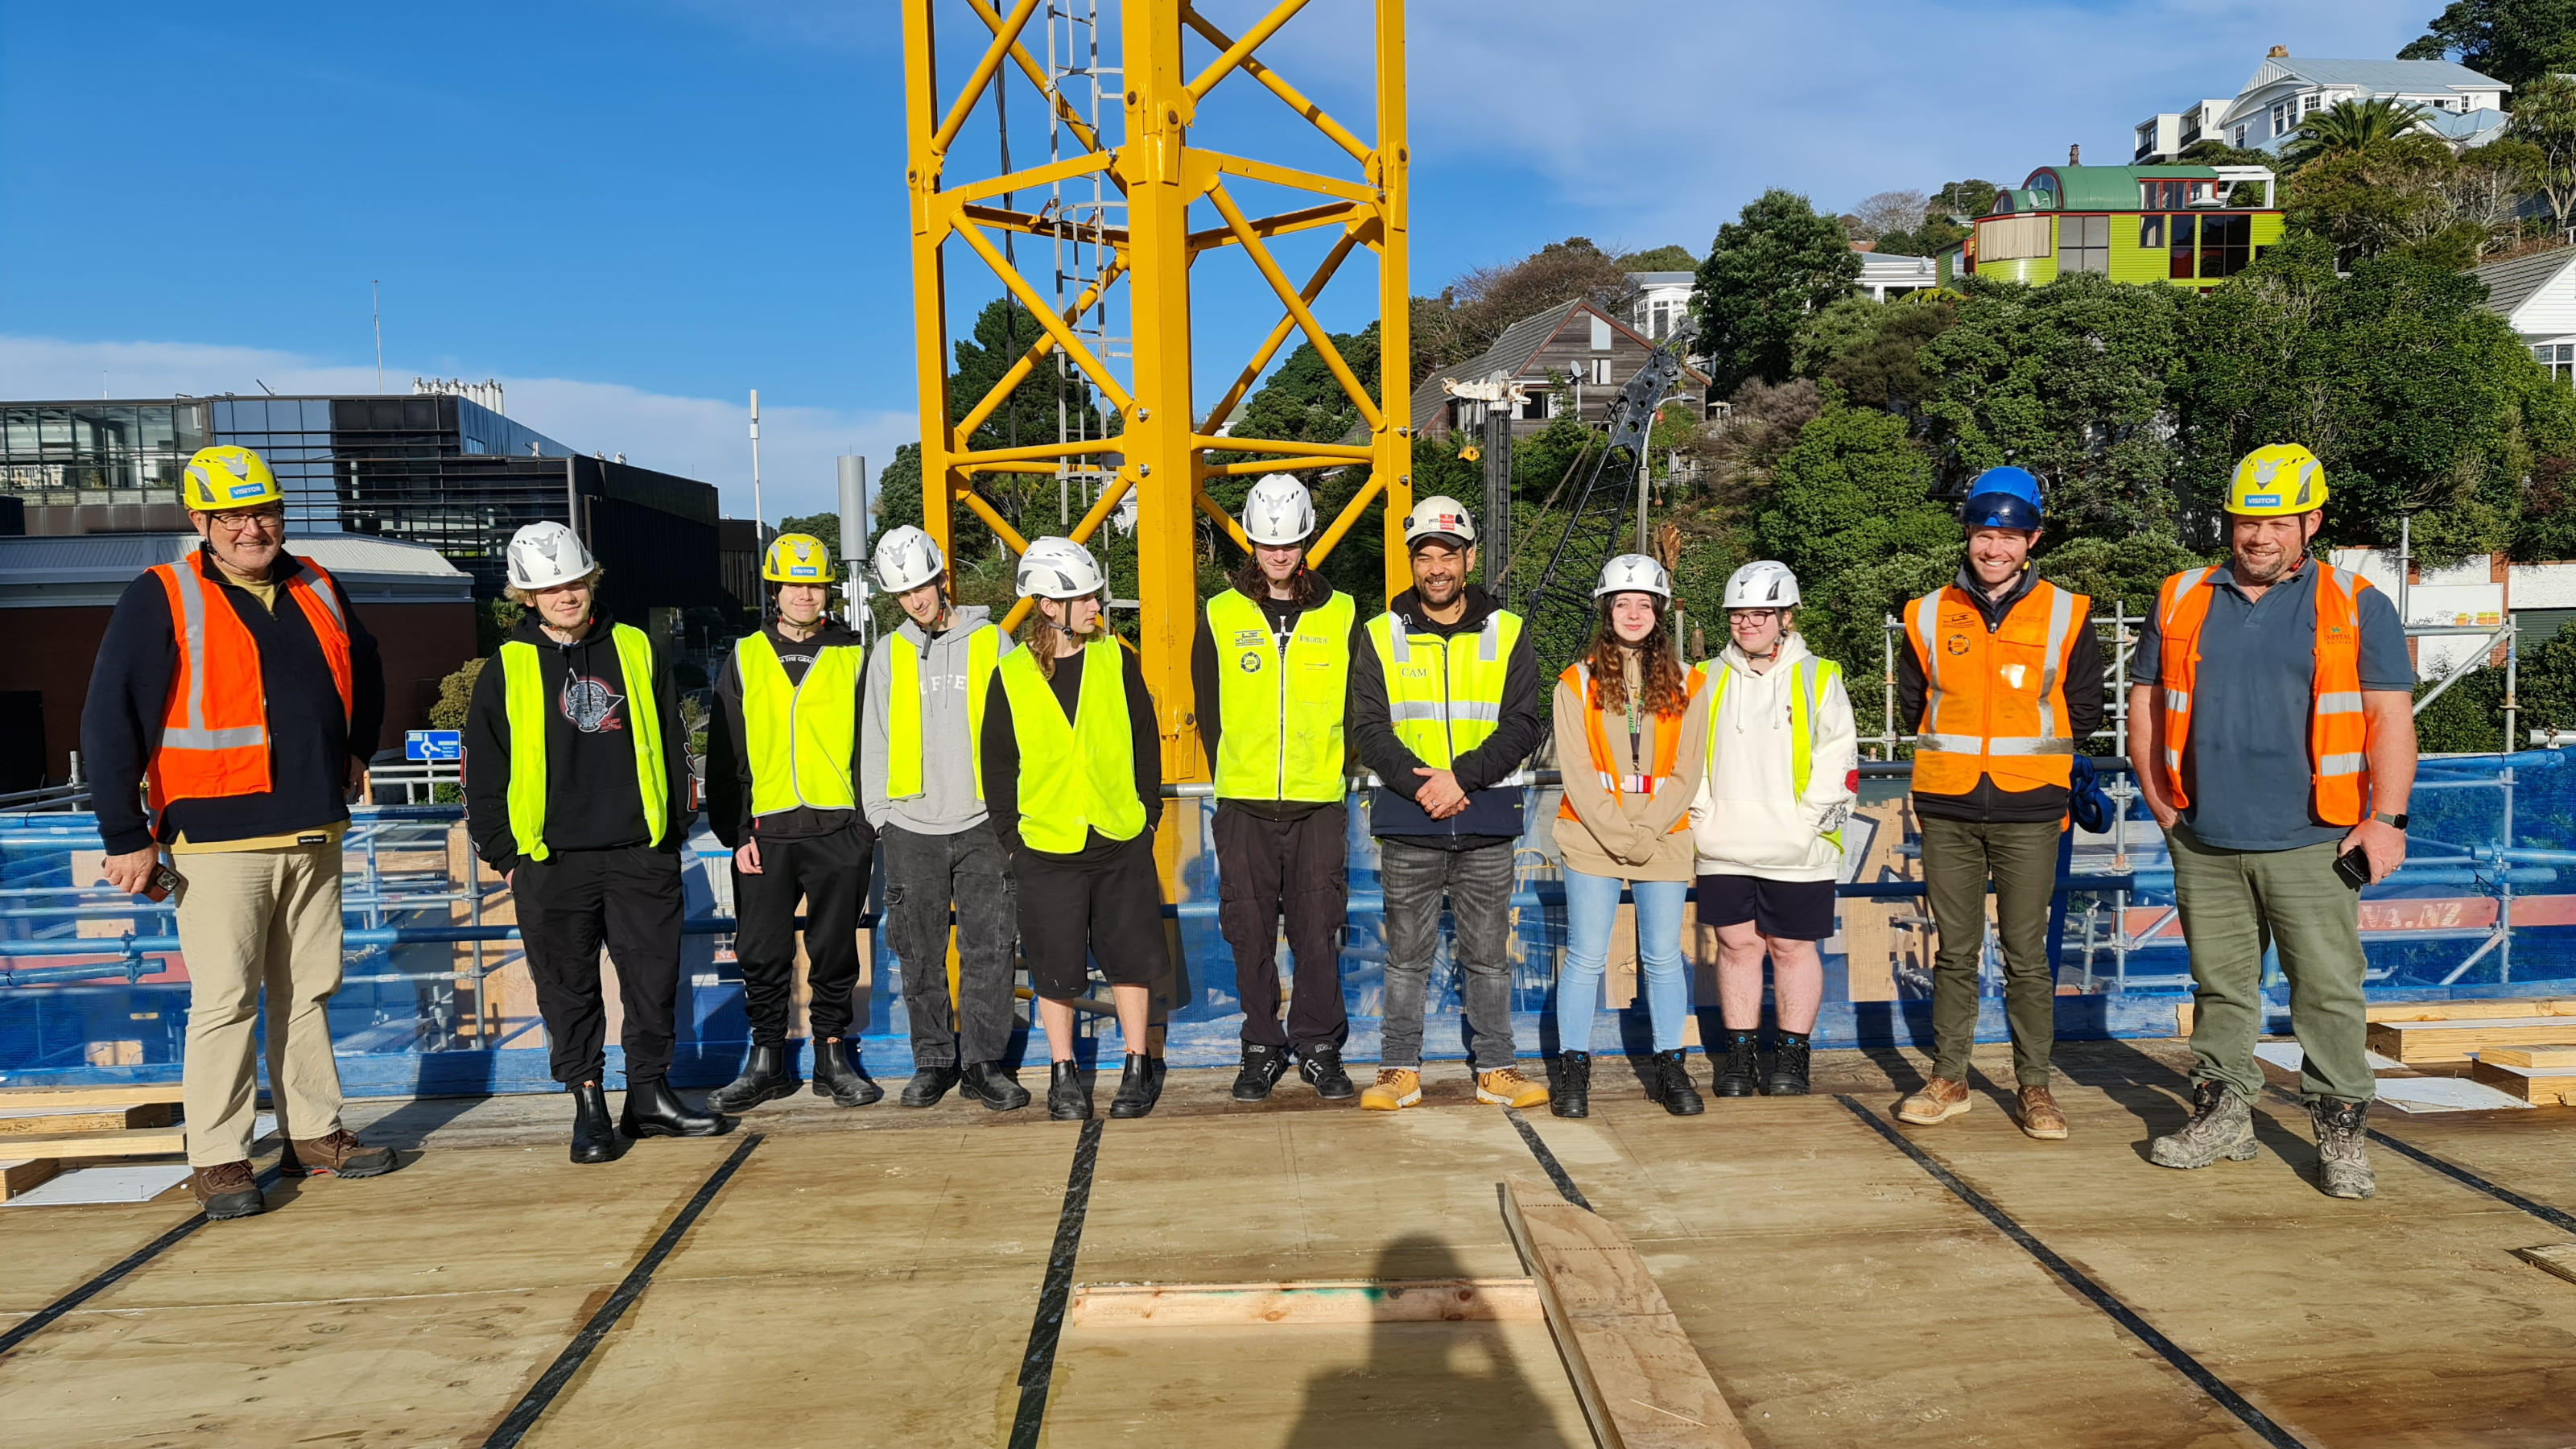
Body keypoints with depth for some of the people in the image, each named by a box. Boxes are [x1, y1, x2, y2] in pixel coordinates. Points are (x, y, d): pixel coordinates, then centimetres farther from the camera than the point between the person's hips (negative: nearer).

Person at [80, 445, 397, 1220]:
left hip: (315, 836, 5)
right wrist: (126, 838, -13)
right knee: (224, 1001, -2)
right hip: (218, 842, -5)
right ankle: (218, 1160, 8)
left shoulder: (318, 590, 10)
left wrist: (356, 750, 22)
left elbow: (365, 670, 30)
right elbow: (109, 720, -10)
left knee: (309, 991, 12)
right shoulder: (162, 601, -7)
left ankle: (315, 1132, 23)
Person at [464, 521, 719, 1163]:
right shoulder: (508, 670, 3)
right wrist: (502, 853, 2)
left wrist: (675, 829, 9)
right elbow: (483, 772, 6)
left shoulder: (636, 650, 7)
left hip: (642, 853, 1)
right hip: (551, 863, -1)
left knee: (654, 978, 7)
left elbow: (672, 746, 12)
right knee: (569, 989, 6)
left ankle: (650, 1096, 20)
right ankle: (588, 1104, 17)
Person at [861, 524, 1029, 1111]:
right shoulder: (888, 654, 8)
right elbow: (875, 740, 13)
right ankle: (934, 1060, 19)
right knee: (920, 953, 7)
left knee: (988, 949, -1)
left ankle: (985, 1062, 9)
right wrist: (879, 813, 5)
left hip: (983, 825, -2)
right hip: (911, 827, 2)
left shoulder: (992, 643, 3)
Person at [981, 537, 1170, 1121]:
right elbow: (997, 765, 4)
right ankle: (1063, 1075, 20)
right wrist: (1011, 836, -1)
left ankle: (1139, 1066, 22)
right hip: (1046, 847, -1)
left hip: (1122, 841, 1)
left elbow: (1146, 743, 7)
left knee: (1129, 957, 8)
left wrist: (1147, 815, 2)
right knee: (1055, 966, 6)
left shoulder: (1116, 660, 2)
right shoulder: (1010, 677, 0)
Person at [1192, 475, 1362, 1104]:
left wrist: (1327, 767, 7)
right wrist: (1235, 775, 9)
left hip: (1320, 804, 0)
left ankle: (1320, 1047, 16)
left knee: (1318, 931, 2)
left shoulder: (1341, 616, 6)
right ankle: (1262, 1049, 18)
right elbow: (1208, 713, 11)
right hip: (1243, 806, 0)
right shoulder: (1220, 617, 5)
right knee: (1250, 933, 5)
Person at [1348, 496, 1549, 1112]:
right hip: (1407, 818, 0)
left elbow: (1522, 726, -2)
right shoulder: (1382, 636, 4)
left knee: (1488, 952, 8)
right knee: (1407, 952, 6)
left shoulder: (1507, 634, 5)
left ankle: (1496, 1068, 18)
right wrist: (1419, 784, -16)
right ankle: (1399, 1069, 16)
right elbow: (1369, 728, -2)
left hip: (1486, 817, 0)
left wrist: (1461, 775, -16)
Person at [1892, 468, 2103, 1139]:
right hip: (1948, 812, 2)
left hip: (2028, 813, -1)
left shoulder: (2066, 615, 1)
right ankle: (1949, 1079, 19)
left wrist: (2030, 754, 9)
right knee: (1955, 952, 9)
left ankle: (2034, 1086, 15)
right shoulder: (1929, 615, 5)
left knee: (2027, 954, 3)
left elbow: (2082, 714, 9)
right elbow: (1912, 705, 14)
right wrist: (1955, 754, 10)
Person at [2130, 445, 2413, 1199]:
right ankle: (2223, 1114, 23)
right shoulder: (2183, 600, 9)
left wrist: (2387, 819, -8)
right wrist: (2161, 801, 8)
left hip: (2311, 845, -2)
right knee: (2219, 984, 11)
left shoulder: (2356, 607, 2)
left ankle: (2342, 1130, 13)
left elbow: (2392, 717, -1)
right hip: (2205, 844, 3)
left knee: (2328, 989, 0)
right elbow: (2145, 702, 14)